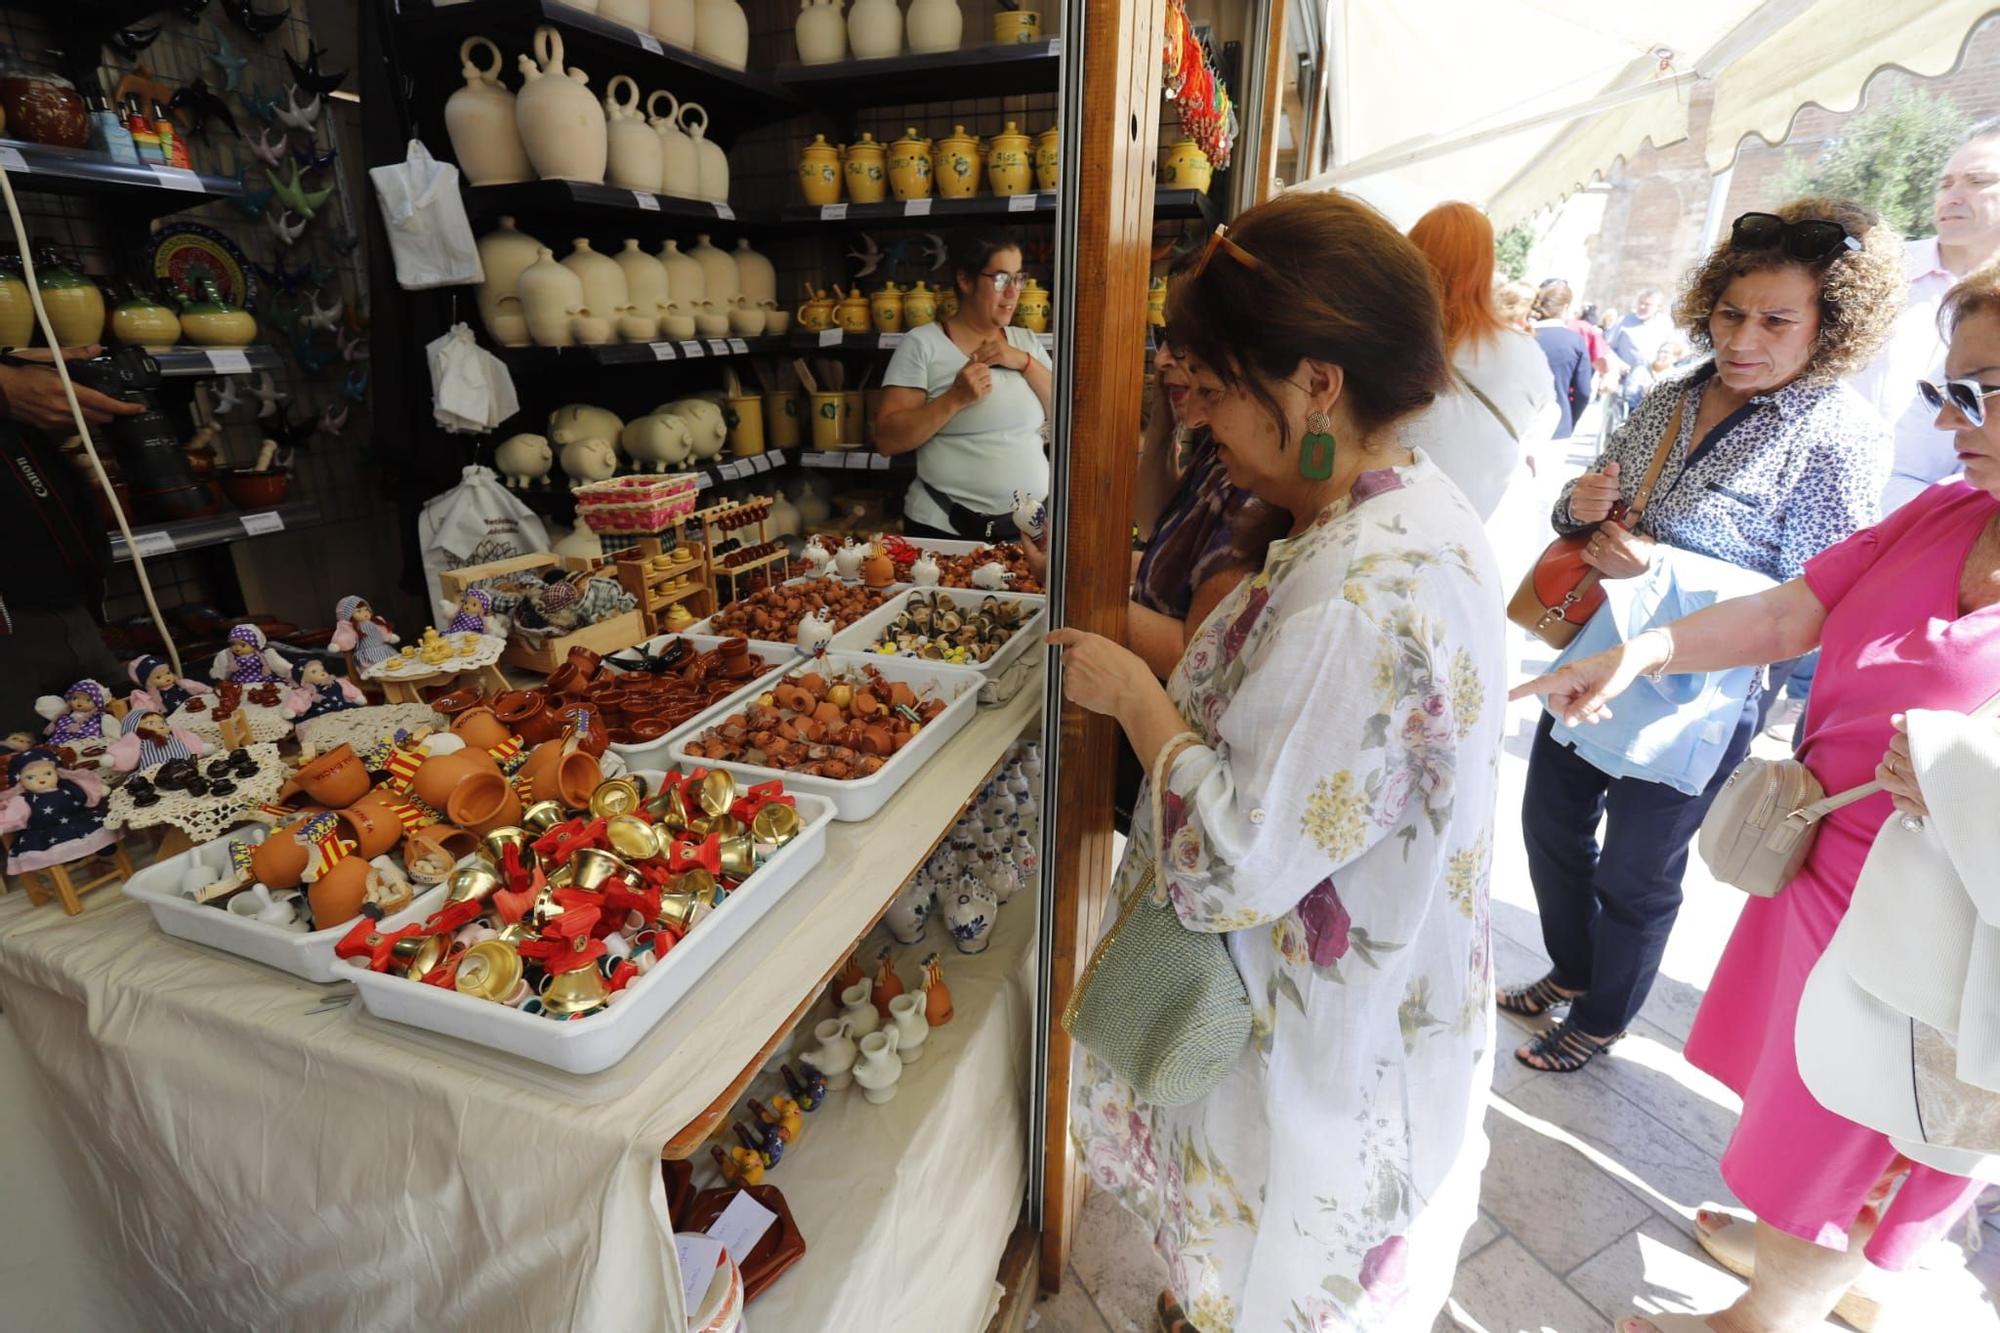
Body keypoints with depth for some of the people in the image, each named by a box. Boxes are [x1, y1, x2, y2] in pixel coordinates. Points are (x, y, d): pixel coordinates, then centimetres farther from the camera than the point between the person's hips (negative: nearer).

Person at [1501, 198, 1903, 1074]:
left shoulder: (1838, 436, -15)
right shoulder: (1675, 397, 2)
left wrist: (1662, 569, -29)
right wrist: (1579, 502, -12)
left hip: (1693, 697, -6)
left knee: (1635, 872, 12)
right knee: (1550, 823, 19)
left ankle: (1601, 1020, 38)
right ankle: (1571, 971, 45)